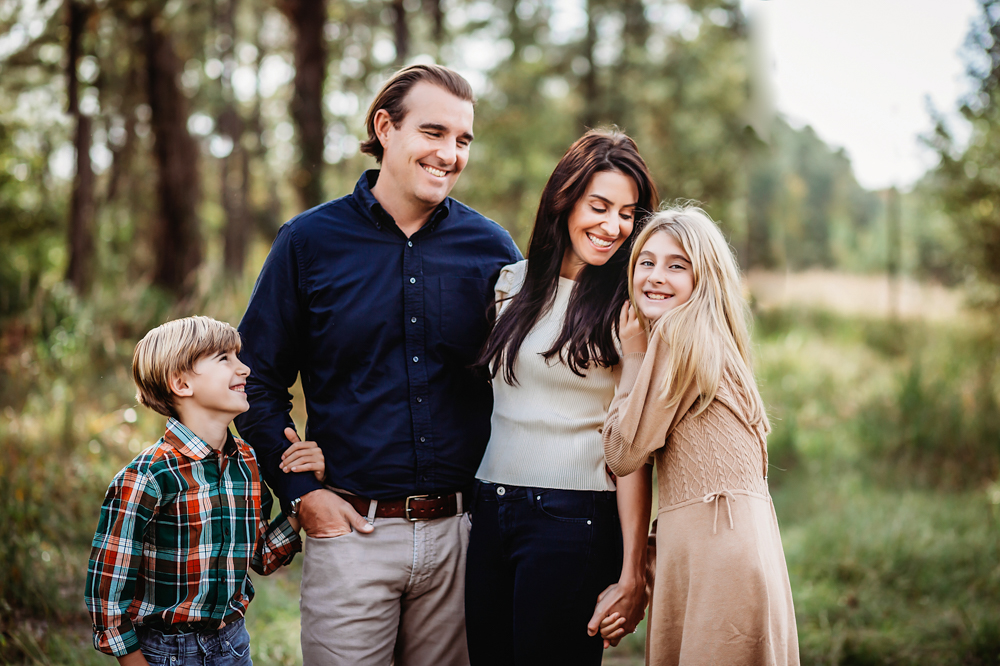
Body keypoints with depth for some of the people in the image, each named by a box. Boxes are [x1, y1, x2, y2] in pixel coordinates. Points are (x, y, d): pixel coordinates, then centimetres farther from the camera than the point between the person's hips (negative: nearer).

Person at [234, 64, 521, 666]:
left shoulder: (491, 248, 4)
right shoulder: (311, 241, -1)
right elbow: (258, 379, 3)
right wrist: (302, 491, -6)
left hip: (461, 531, 2)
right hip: (351, 529, -2)